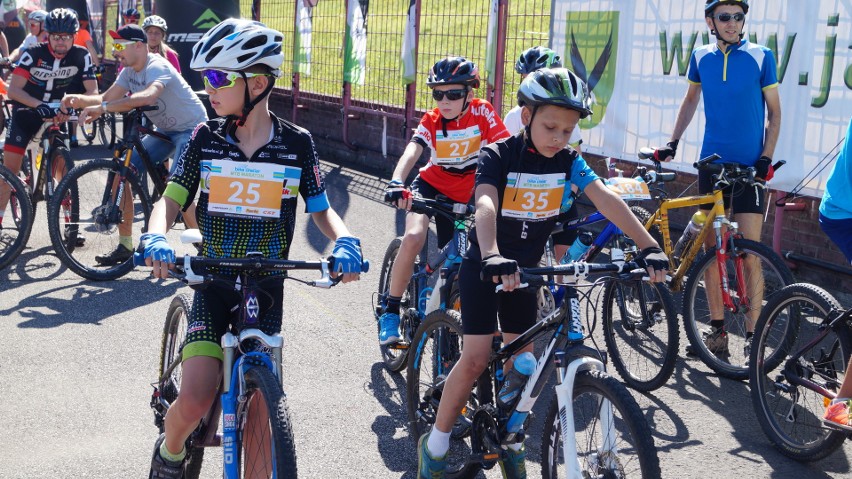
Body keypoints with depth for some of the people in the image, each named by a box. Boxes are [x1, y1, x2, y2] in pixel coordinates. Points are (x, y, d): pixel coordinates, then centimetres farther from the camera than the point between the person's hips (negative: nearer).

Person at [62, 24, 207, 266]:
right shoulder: (129, 71, 3)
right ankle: (125, 246, 4)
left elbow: (147, 96, -46)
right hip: (164, 130, 9)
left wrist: (103, 108, -52)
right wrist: (79, 100, -24)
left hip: (191, 128, -9)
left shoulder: (157, 67, -26)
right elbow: (106, 97, -4)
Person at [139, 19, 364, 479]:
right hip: (214, 282, 0)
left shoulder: (297, 143, -5)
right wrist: (156, 238, -27)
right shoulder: (205, 138, -4)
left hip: (267, 286, 0)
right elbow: (171, 199, -5)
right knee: (196, 399, -14)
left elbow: (320, 209, 2)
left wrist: (345, 241, -20)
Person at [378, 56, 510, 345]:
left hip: (465, 195, 1)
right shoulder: (431, 121, -15)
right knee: (414, 238, -26)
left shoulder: (482, 112, -17)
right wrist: (396, 182, -52)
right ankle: (390, 311, -13)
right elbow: (412, 151, -32)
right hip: (430, 185, -1)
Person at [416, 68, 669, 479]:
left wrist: (648, 245, -32)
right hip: (484, 268, -4)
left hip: (524, 270, 4)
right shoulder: (498, 156, -19)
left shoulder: (569, 161, -7)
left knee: (520, 359, 5)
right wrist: (493, 258, -55)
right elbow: (485, 205, -37)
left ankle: (509, 440, 25)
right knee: (476, 358, -10)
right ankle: (435, 443, 6)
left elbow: (606, 200, -19)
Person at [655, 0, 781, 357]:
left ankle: (752, 336, 2)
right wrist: (672, 143, 14)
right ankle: (717, 331, 15)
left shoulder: (761, 56, -3)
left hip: (749, 168, -3)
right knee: (711, 249, 6)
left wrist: (766, 158, -8)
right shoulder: (701, 57, 5)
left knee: (749, 255, -6)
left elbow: (774, 112, 2)